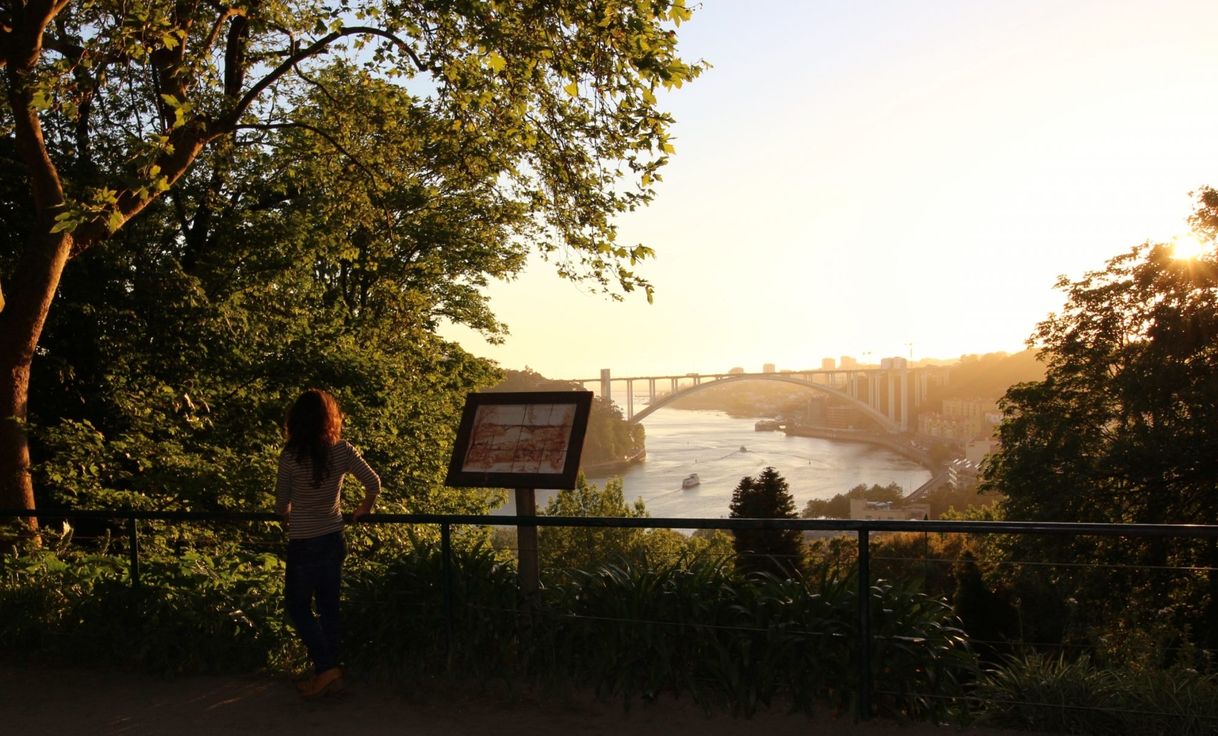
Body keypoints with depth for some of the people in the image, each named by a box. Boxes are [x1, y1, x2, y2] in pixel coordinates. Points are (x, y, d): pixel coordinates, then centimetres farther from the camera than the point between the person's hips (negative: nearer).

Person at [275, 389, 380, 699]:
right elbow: (373, 483, -4)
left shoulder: (291, 456, -14)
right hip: (333, 541, 4)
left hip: (303, 544, -4)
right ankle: (330, 673, 22)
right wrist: (363, 510, 15)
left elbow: (281, 503, -5)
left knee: (298, 605, 11)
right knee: (329, 607, 14)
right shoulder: (342, 451, -7)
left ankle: (325, 666, 3)